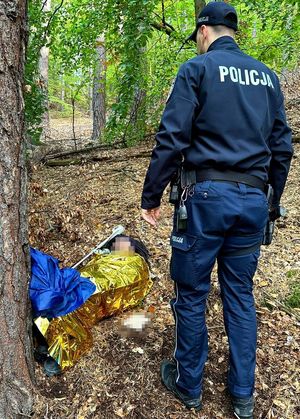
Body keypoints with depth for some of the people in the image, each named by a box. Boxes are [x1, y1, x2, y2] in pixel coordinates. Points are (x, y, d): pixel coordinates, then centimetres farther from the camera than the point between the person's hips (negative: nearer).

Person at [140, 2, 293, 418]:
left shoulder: (197, 68, 0)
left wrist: (151, 196, -3)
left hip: (207, 195, -5)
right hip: (253, 200, 6)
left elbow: (171, 139, -9)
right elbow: (282, 146, 14)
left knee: (191, 294, 8)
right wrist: (273, 199, 22)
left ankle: (188, 384, 26)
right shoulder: (267, 75, 16)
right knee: (240, 294, 15)